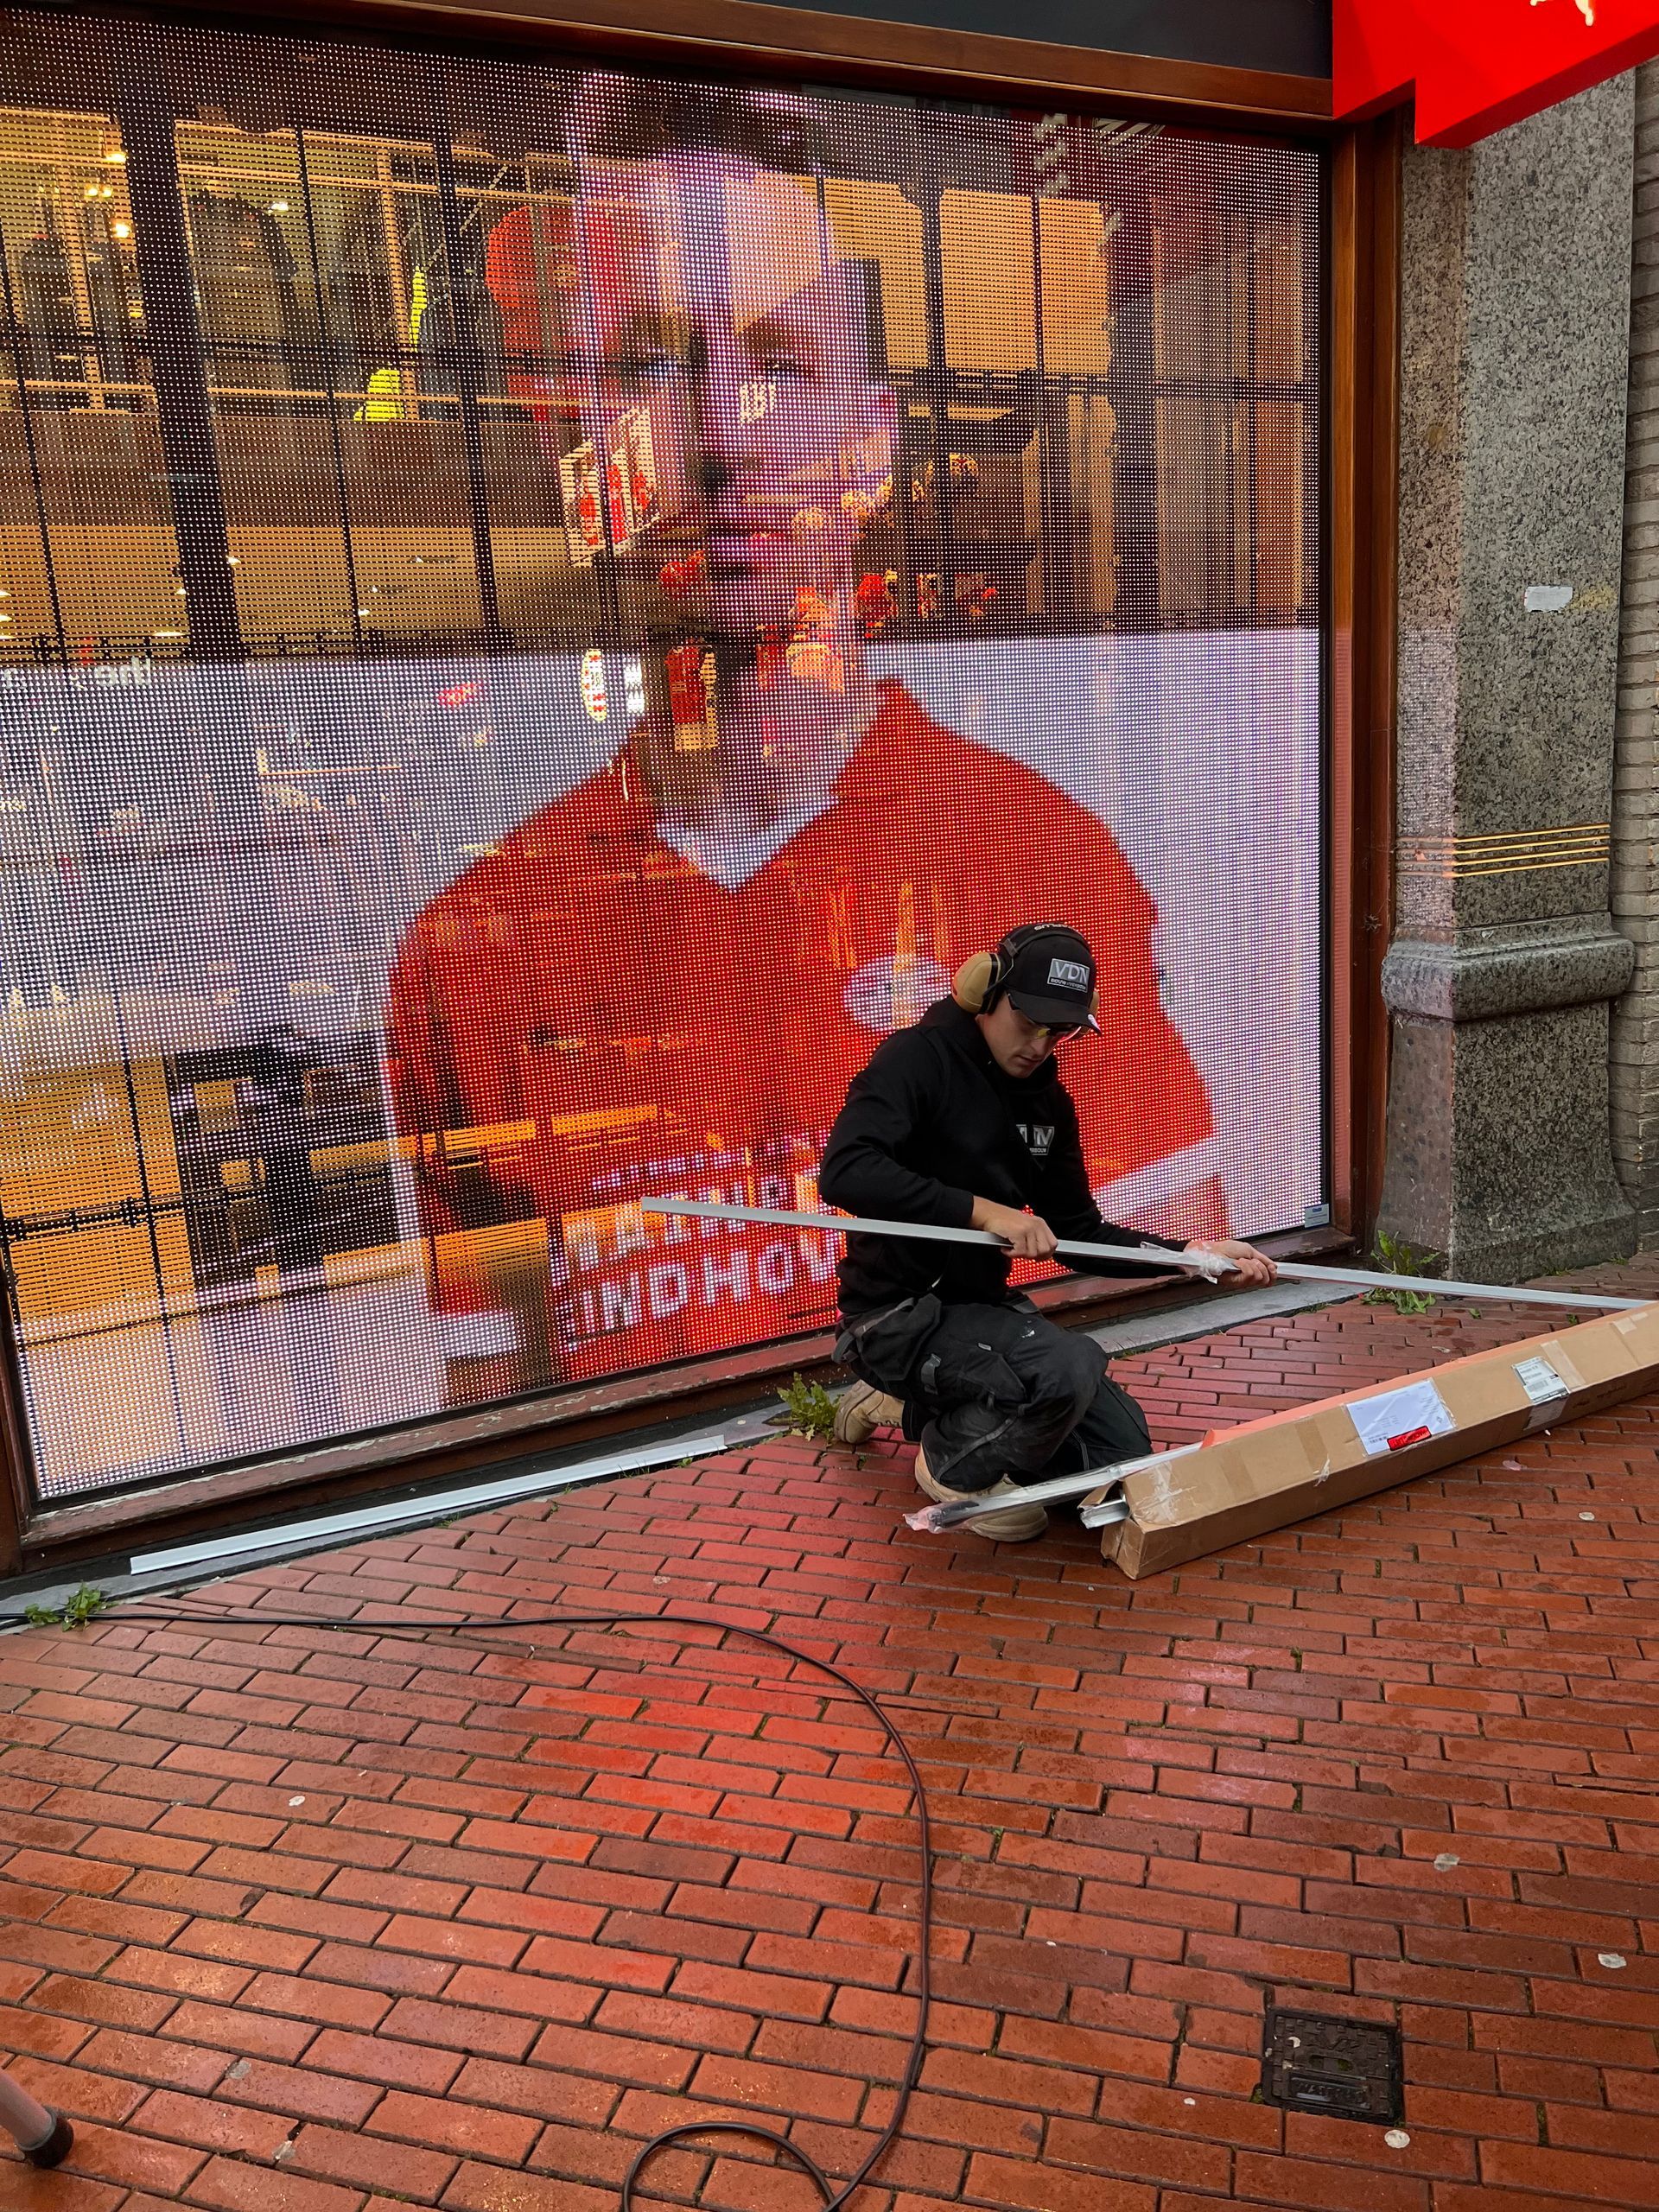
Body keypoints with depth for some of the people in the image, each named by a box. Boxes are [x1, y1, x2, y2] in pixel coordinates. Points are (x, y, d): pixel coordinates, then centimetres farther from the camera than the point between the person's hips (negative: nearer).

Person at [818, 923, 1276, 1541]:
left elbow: (1081, 1235, 11)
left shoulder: (1048, 1101, 8)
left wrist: (1193, 1253, -1)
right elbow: (845, 1171, -30)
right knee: (1072, 1367, -30)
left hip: (980, 1304, 8)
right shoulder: (919, 1059, -14)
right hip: (900, 1313, -8)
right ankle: (956, 1464, 0)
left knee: (1122, 1447, 6)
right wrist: (981, 1210, -33)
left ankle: (922, 1406, 17)